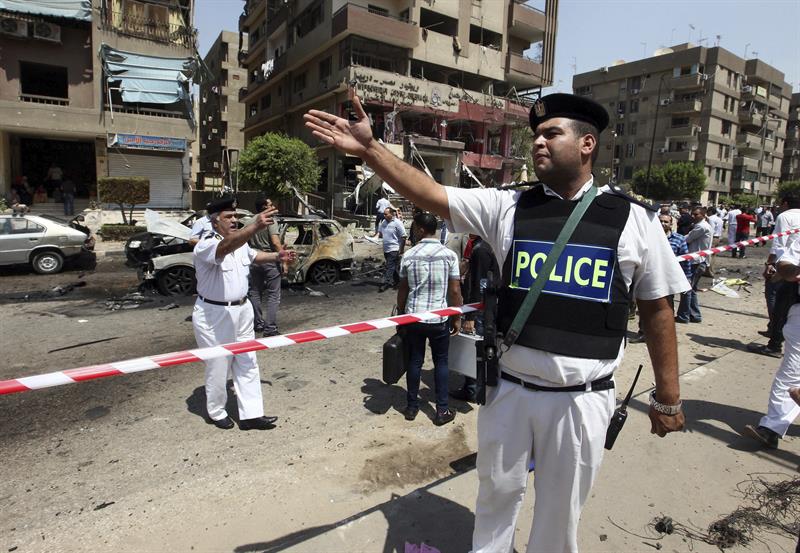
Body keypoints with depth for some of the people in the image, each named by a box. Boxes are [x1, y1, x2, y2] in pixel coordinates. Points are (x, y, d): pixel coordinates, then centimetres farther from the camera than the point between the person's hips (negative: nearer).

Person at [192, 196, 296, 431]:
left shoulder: (240, 242, 6)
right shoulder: (206, 245, -20)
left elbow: (254, 256, 29)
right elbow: (226, 247, -43)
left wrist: (277, 256, 13)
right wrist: (256, 227, -57)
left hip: (241, 310, 8)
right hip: (213, 315, -7)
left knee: (247, 364, 9)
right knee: (218, 366, 7)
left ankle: (250, 415, 17)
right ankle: (217, 413, 29)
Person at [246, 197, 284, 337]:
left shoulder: (248, 222, 8)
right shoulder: (270, 221, -11)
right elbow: (275, 242, -21)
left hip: (254, 261, 6)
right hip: (270, 261, -6)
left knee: (255, 294, 17)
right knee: (273, 296, -1)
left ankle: (257, 324, 24)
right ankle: (270, 328, -5)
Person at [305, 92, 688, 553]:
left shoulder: (633, 220, -3)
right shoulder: (508, 207, -1)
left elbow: (657, 310, 2)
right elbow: (431, 194, -7)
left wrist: (668, 398, 6)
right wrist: (369, 149, -18)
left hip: (581, 400, -1)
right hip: (509, 390, 2)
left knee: (560, 511, 19)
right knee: (497, 492, 22)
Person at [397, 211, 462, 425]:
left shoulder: (409, 255, -3)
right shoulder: (449, 255, -7)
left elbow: (402, 289, 3)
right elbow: (455, 291, -6)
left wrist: (401, 314, 16)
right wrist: (457, 318, 5)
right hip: (439, 319, -1)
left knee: (414, 361, 12)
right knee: (440, 363, 11)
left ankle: (412, 407, 23)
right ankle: (442, 411, 16)